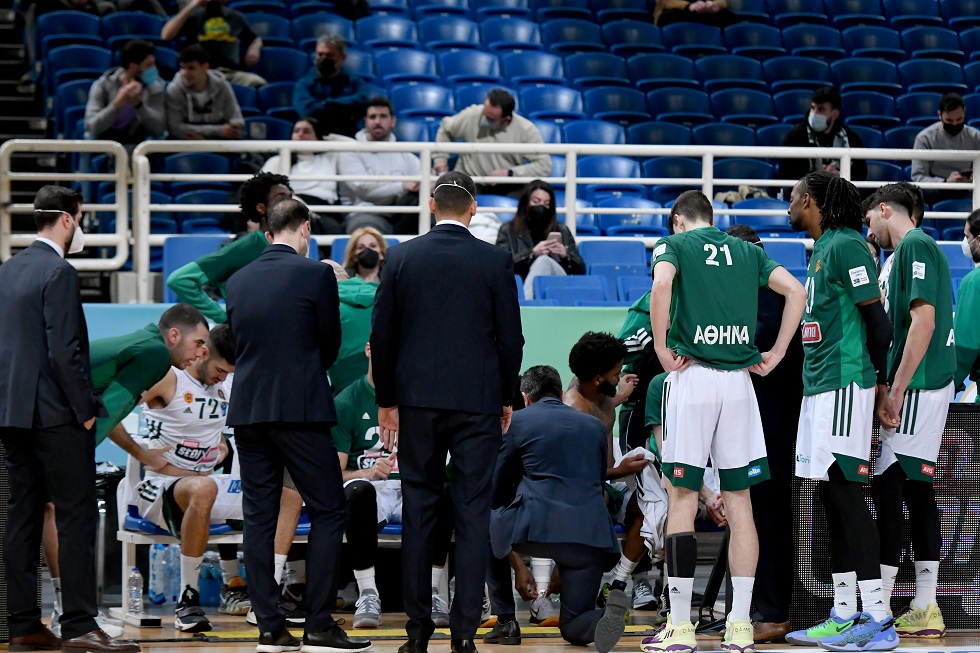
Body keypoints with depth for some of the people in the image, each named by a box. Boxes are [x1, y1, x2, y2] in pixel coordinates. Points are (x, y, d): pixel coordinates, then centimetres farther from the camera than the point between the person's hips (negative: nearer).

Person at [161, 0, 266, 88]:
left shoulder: (236, 17, 18)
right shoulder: (194, 16, 10)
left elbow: (255, 40, 35)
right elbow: (166, 35, -5)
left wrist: (255, 47, 8)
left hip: (232, 72, 2)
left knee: (259, 84, -31)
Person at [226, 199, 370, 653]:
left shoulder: (238, 281, 9)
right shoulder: (315, 275, -6)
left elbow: (237, 344, 13)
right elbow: (331, 343, 2)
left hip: (248, 409, 5)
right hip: (301, 409, -5)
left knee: (259, 517, 6)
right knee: (327, 512, 1)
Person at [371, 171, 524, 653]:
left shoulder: (401, 257, 1)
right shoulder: (495, 262, -2)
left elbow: (382, 335, 3)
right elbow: (510, 338, 1)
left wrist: (386, 401, 10)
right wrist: (506, 398, 13)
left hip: (418, 400, 1)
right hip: (478, 400, -1)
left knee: (418, 510, 6)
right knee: (472, 513, 1)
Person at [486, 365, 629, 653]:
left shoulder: (517, 422, 9)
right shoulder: (595, 426, 21)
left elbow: (497, 490, 14)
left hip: (537, 526, -3)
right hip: (591, 533, 3)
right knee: (574, 628, 15)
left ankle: (506, 620, 20)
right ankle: (609, 613, -23)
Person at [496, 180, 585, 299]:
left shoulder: (562, 231, 26)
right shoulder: (508, 231, 18)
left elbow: (581, 270, 19)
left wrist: (566, 256, -2)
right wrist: (532, 254, -12)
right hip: (522, 287, -2)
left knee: (544, 262, -32)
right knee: (542, 261, -34)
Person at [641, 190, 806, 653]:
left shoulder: (674, 244, 5)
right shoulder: (747, 251, 17)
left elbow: (661, 285, -17)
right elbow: (796, 292, 8)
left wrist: (661, 349, -8)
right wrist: (775, 355, 10)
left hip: (691, 375, -3)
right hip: (739, 379, 4)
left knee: (682, 498, 1)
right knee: (739, 501, 7)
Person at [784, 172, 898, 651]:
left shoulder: (846, 246, -12)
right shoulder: (821, 250, 19)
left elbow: (877, 320, -14)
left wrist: (878, 377, -6)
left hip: (844, 385, -10)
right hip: (818, 386, 10)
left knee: (845, 492, -12)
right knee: (832, 496, 10)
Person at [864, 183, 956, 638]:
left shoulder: (914, 246, -11)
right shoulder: (914, 248, 19)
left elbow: (924, 321, -20)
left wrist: (896, 390, -19)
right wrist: (886, 386, 21)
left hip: (918, 388, -10)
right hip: (929, 386, 10)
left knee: (888, 487, -9)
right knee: (916, 489, 10)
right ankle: (924, 611, 11)